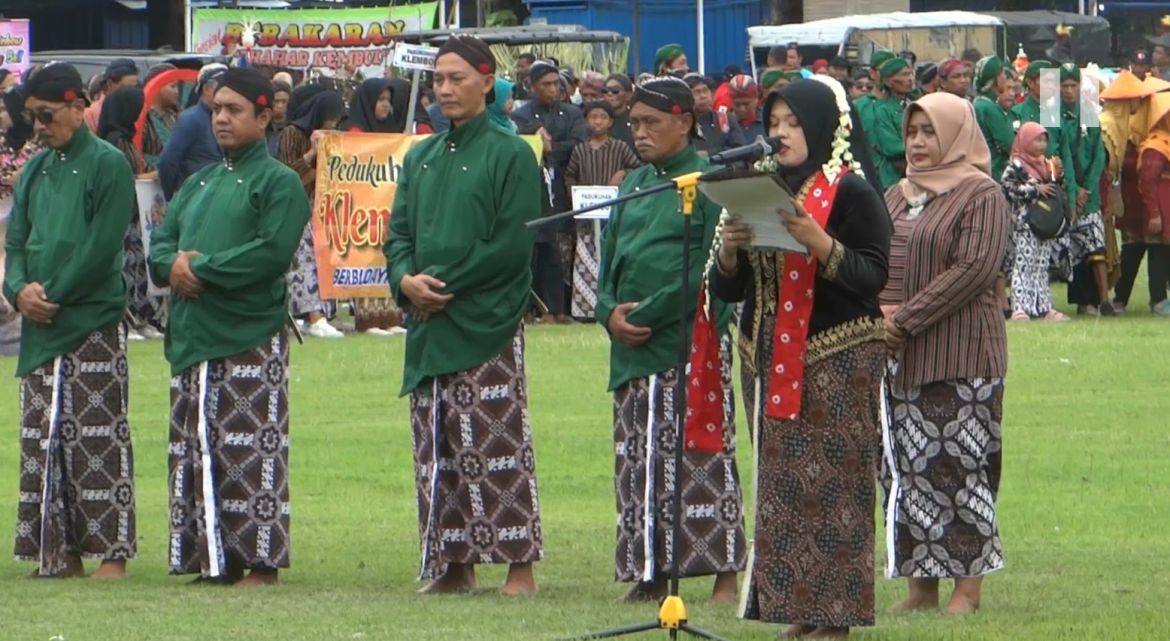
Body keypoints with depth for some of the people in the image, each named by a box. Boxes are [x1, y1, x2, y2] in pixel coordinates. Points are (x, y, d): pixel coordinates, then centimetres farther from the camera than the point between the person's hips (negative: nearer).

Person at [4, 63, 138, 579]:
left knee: (100, 442, -7)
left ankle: (112, 553, -6)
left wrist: (52, 296, -13)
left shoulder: (107, 165, -6)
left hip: (93, 324, -7)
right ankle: (61, 551, 12)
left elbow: (102, 247, -13)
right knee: (43, 440, 7)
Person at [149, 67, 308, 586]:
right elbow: (161, 242, 17)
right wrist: (173, 263, -7)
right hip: (191, 337, 8)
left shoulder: (279, 183, -3)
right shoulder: (200, 183, 21)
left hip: (251, 337, -8)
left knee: (253, 453, -9)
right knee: (194, 451, 7)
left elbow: (271, 252, -16)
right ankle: (208, 557, 12)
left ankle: (260, 560, -7)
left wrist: (201, 269, -14)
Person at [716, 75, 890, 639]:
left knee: (833, 484, -8)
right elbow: (727, 290, 14)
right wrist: (728, 252, -6)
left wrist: (820, 243, -24)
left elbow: (873, 277, -12)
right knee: (780, 484, 4)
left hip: (838, 359, -6)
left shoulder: (851, 192, -4)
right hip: (771, 359, 6)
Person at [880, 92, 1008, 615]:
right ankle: (922, 586, 10)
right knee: (904, 467, 5)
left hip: (959, 355, -7)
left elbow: (973, 268, -15)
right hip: (896, 356, 7)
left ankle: (968, 588, -6)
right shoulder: (896, 196, 18)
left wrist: (905, 318, -17)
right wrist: (877, 312, -5)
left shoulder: (981, 195, -4)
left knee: (958, 464, -8)